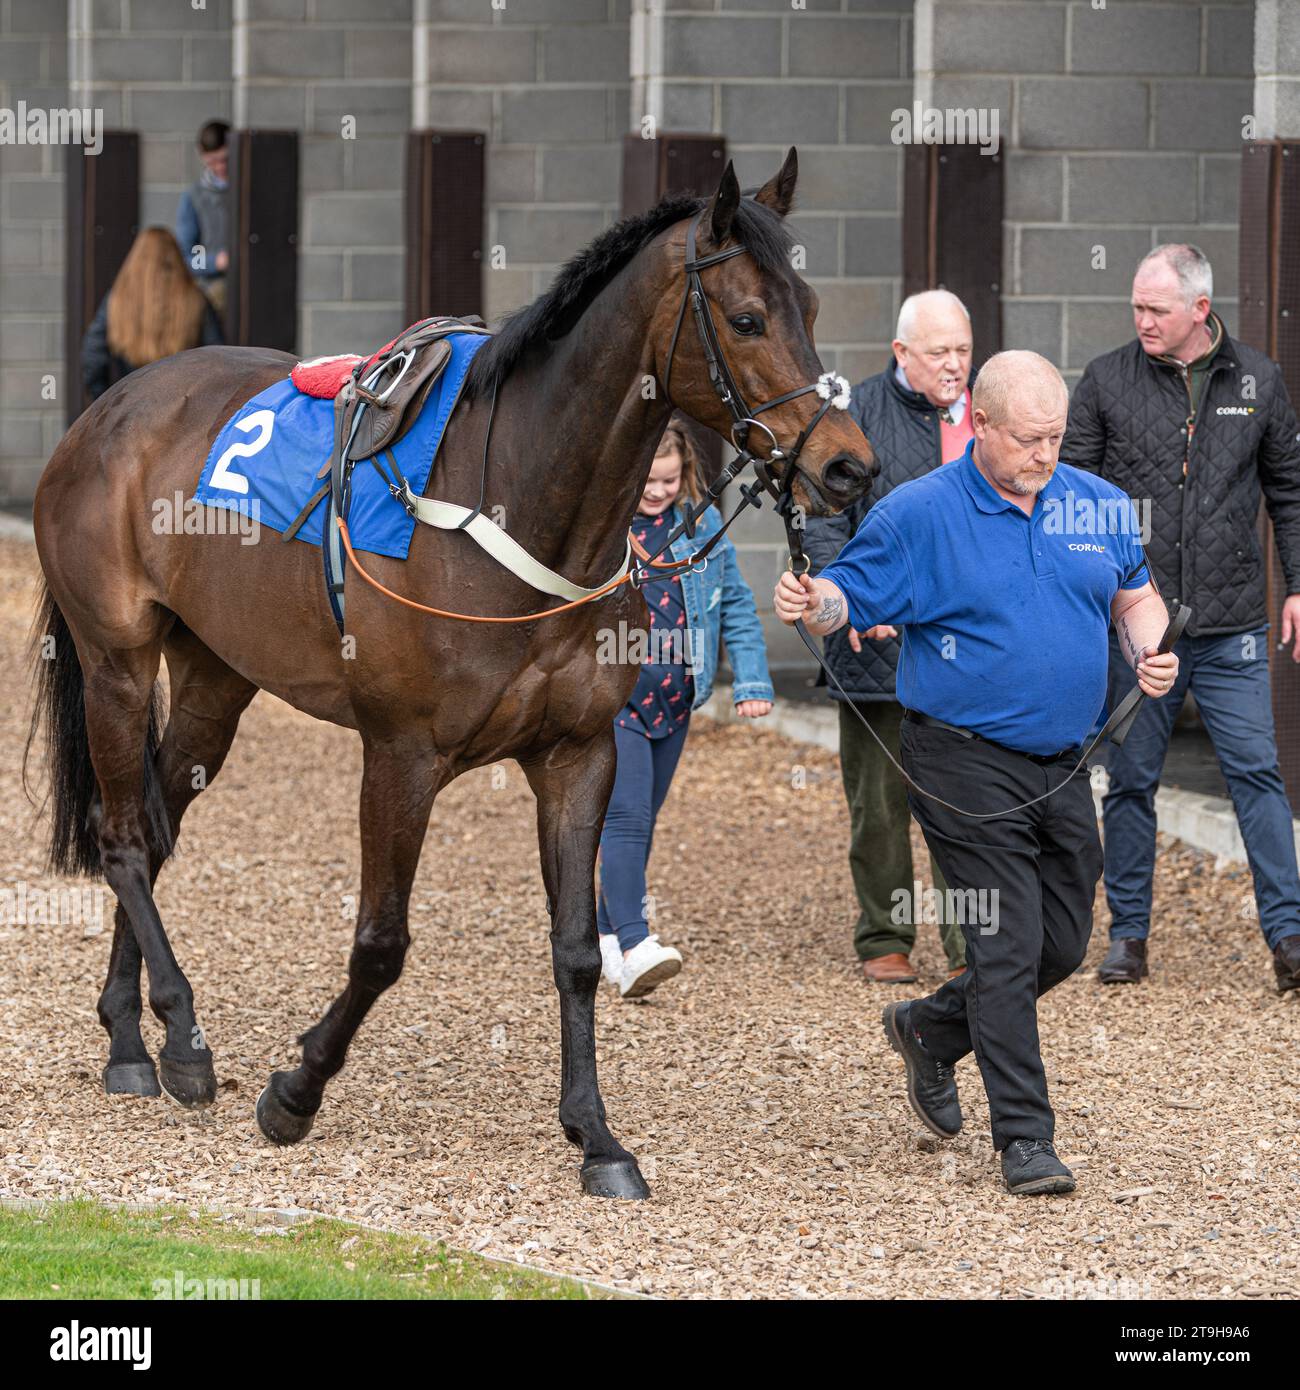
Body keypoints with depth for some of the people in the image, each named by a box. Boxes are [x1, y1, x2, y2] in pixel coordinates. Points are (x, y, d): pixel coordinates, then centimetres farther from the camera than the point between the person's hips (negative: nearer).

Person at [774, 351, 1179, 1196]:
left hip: (1065, 767, 6)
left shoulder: (1099, 507, 6)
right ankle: (1025, 1138, -2)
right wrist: (811, 604, -28)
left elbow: (1134, 596, 19)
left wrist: (1154, 651, -2)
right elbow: (851, 593, -6)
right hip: (969, 768, -6)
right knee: (1008, 950, -9)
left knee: (1065, 944, 13)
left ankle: (930, 1030, 36)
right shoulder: (919, 514, -7)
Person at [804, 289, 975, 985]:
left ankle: (971, 947, 0)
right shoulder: (858, 415, -1)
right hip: (879, 643, -2)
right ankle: (884, 940, 15)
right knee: (880, 801, 5)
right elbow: (822, 521, -5)